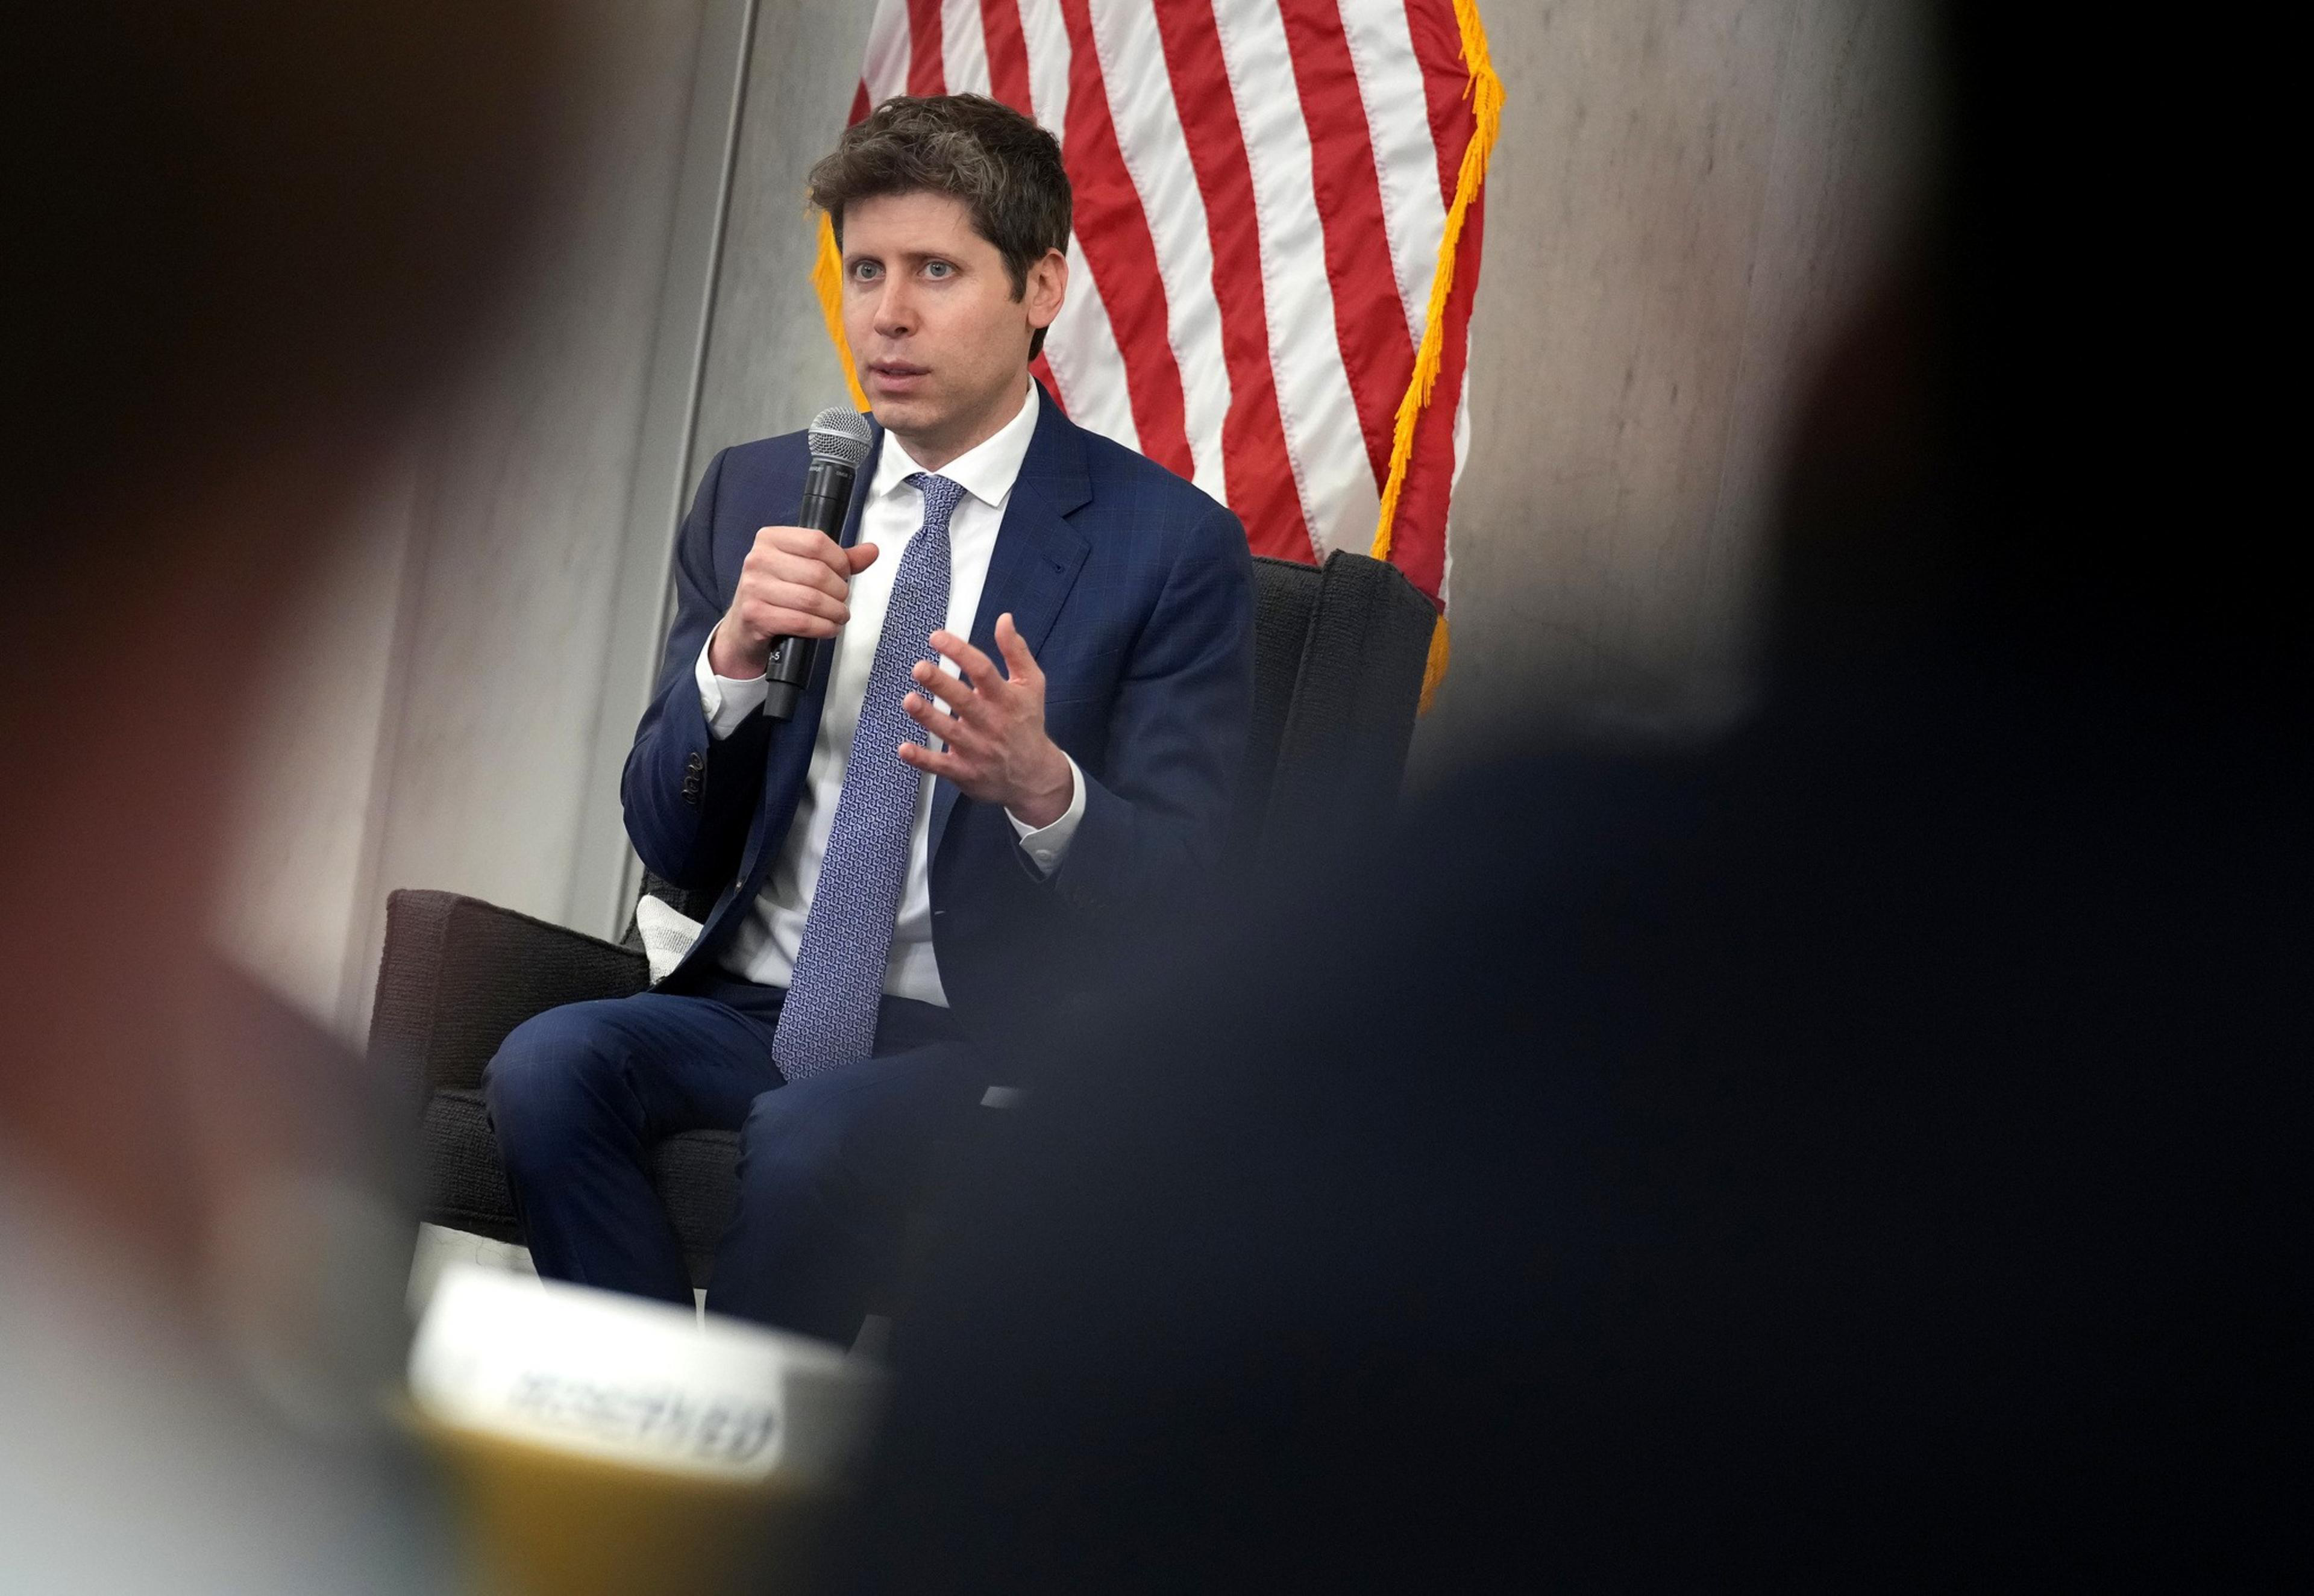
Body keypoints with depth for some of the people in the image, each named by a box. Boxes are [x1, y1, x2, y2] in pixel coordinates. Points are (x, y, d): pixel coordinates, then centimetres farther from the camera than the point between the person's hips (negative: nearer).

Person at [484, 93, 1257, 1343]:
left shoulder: (1170, 545, -2)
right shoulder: (753, 495, 11)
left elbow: (1180, 880, -6)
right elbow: (669, 845, 9)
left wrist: (1042, 786, -28)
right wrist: (731, 654, -11)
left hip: (973, 1039, -4)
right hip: (750, 1000, 4)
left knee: (810, 1136, -34)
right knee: (546, 1067, -26)